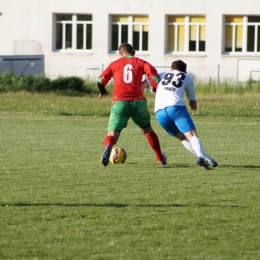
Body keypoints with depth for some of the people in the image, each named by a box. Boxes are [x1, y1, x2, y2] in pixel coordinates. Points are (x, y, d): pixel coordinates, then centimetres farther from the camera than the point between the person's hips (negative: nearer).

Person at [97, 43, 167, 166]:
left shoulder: (115, 64, 15)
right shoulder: (140, 62, 13)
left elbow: (100, 81, 10)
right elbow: (153, 73, -6)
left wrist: (103, 92, 30)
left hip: (119, 102, -1)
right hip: (138, 101, 1)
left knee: (112, 134, -6)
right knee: (147, 130, 24)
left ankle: (108, 147, -41)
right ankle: (161, 158, 32)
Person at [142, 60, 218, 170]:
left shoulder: (162, 75, 31)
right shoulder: (187, 78, 26)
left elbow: (142, 85, 18)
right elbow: (194, 106, 31)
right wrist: (193, 105, 53)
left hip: (159, 112, 3)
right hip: (175, 107, -3)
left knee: (182, 137, 17)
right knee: (192, 134, -16)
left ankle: (203, 158, 0)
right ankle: (202, 156, -45)